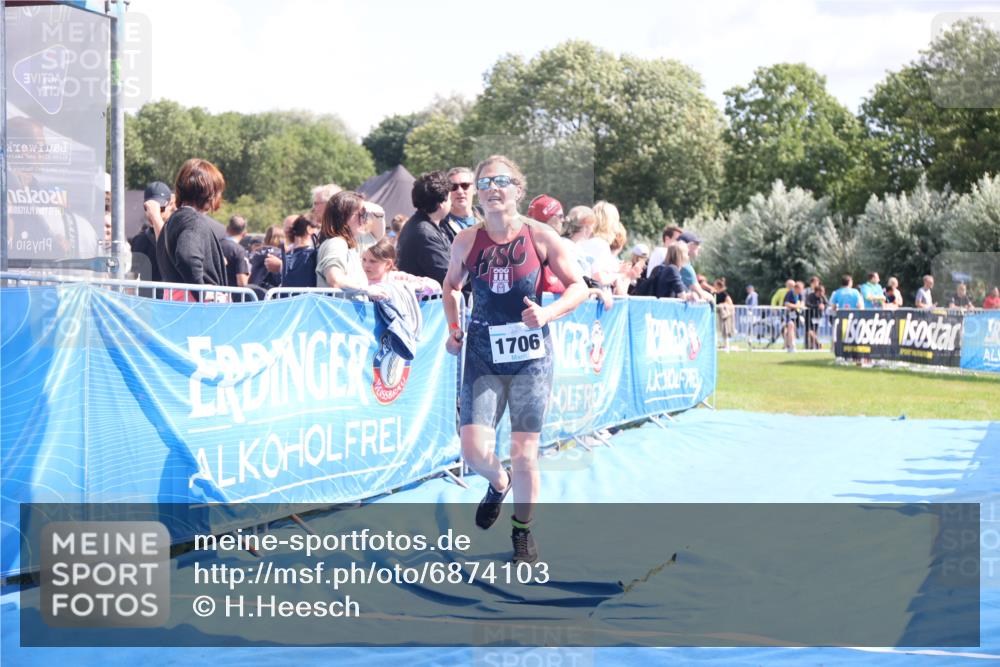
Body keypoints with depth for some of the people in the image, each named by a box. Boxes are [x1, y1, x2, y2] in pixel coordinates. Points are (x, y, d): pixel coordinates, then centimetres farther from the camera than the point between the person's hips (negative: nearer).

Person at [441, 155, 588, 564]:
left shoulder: (540, 237, -5)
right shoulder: (467, 241, 1)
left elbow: (578, 288, -1)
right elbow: (451, 285, 19)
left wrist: (547, 313, -17)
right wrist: (453, 328, 4)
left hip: (530, 356, -1)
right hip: (483, 356, 1)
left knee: (524, 453, 1)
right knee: (474, 450, -8)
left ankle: (523, 533, 23)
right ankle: (498, 484, 30)